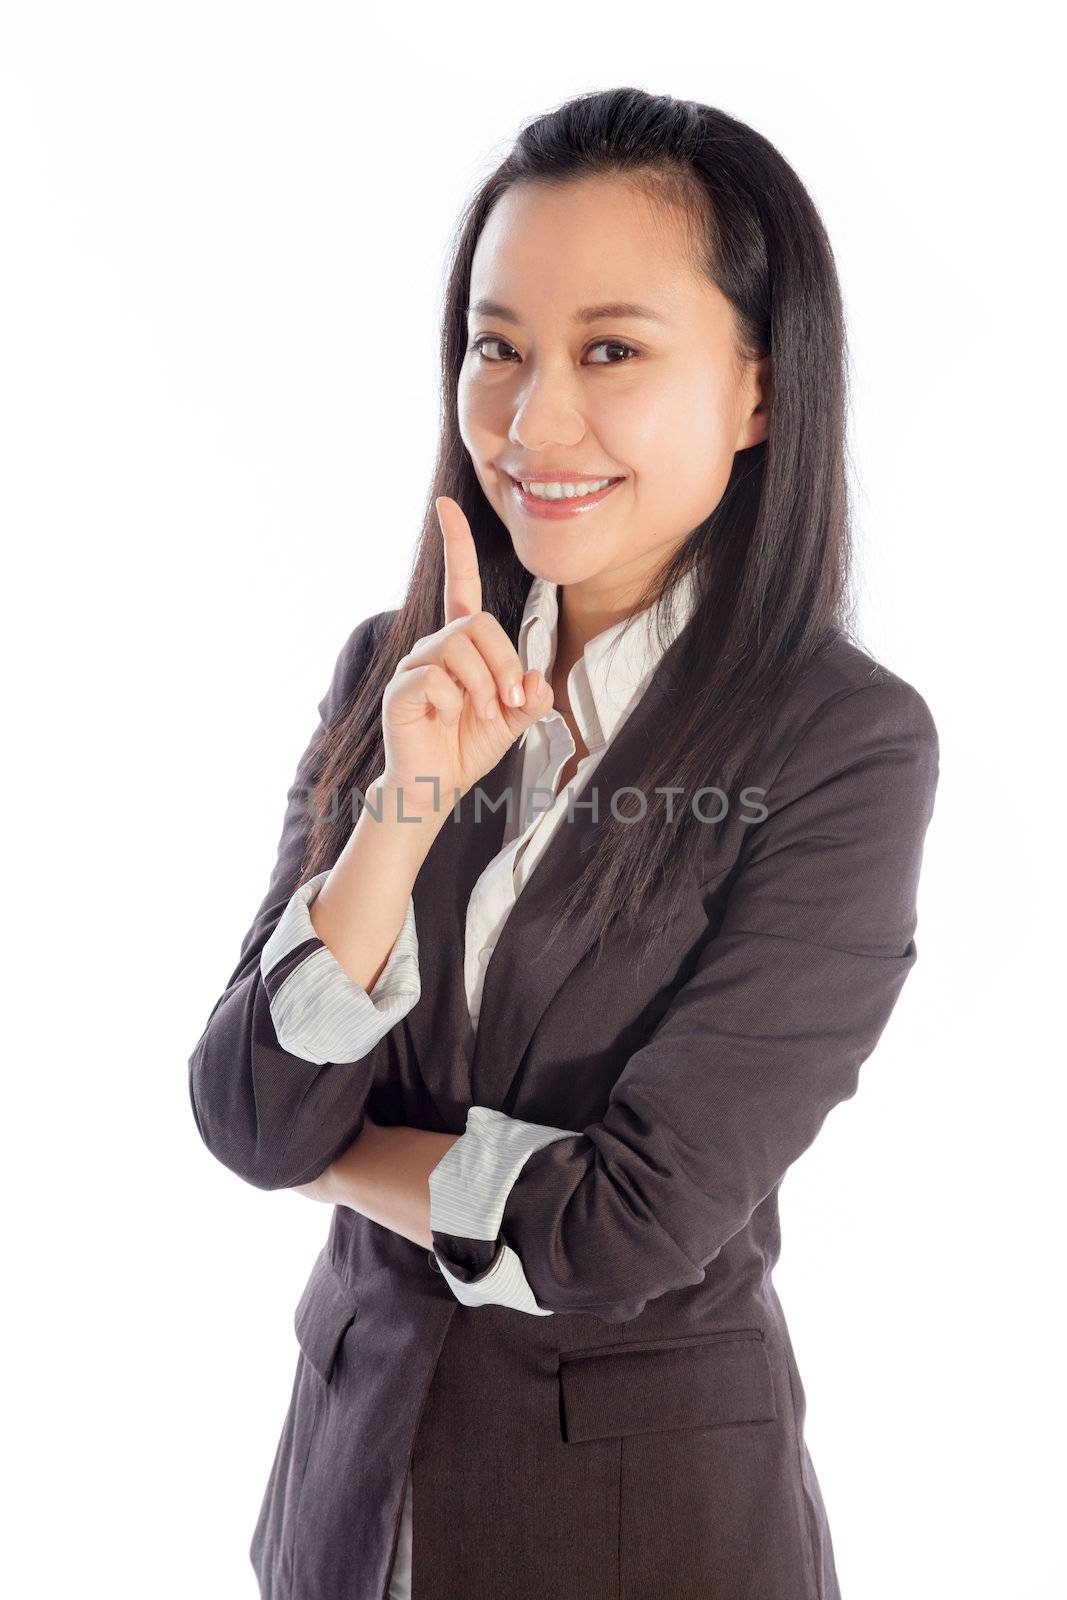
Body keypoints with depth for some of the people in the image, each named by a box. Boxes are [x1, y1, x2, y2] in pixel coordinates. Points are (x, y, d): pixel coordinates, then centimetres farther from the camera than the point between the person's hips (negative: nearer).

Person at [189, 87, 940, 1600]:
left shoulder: (851, 743, -18)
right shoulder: (391, 670, -4)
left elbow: (631, 1226, -21)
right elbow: (248, 1122, -11)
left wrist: (343, 1156, -8)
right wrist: (406, 807, -23)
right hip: (355, 1444, 4)